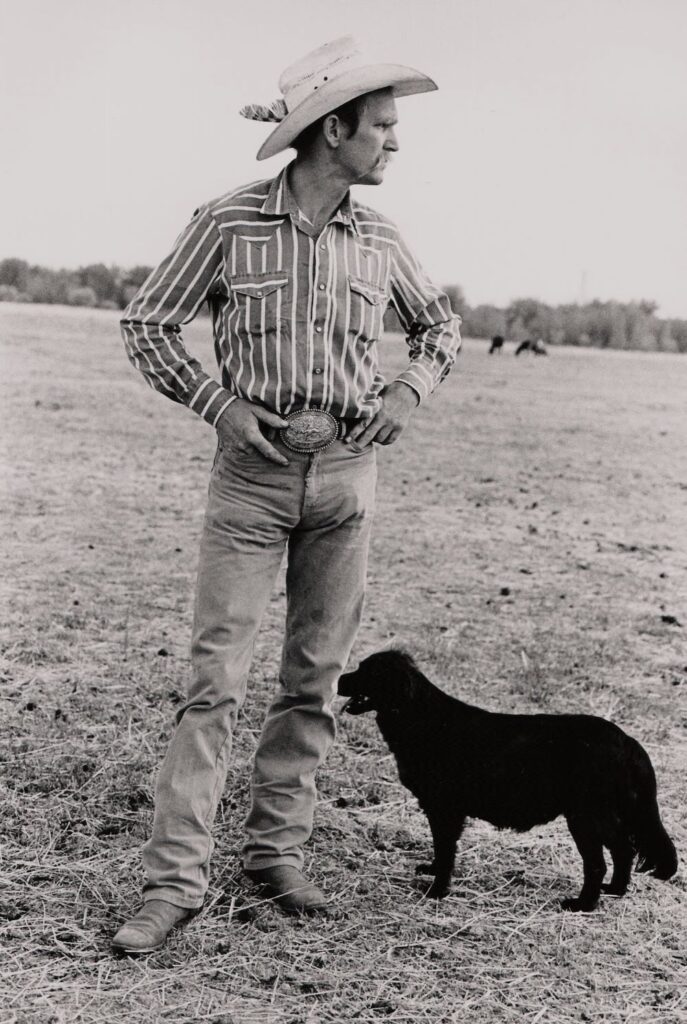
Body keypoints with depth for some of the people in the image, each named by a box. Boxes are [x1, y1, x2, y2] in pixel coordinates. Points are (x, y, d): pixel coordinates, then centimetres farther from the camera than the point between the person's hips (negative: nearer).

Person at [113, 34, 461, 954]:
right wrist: (222, 406, -9)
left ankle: (277, 854, 20)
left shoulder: (378, 240, 6)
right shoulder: (228, 223, -5)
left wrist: (410, 391, 3)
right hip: (253, 470, -4)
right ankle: (176, 878, -2)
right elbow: (147, 325, 1)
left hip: (347, 472, 4)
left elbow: (439, 322, 22)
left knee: (316, 679, 7)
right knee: (215, 678, -6)